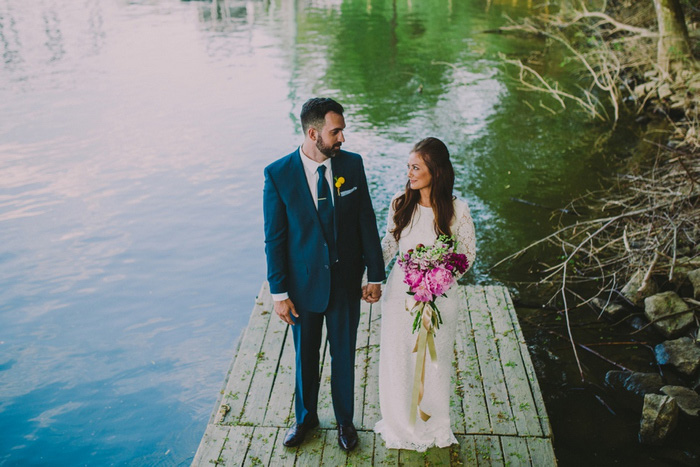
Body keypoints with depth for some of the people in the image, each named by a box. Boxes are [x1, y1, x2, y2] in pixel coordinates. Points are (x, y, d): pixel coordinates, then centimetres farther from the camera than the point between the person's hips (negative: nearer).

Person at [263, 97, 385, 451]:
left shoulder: (352, 164, -8)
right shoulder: (279, 174, -14)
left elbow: (367, 222, -2)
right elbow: (274, 238, -9)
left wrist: (375, 275, -1)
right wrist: (279, 293, -8)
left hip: (346, 281, 1)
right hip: (304, 283, -1)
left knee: (344, 355, 17)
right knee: (305, 356, 18)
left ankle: (344, 420, 41)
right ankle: (305, 417, 44)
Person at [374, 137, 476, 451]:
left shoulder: (457, 210, -16)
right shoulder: (400, 203, -8)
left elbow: (468, 254, -4)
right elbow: (389, 244, 4)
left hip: (438, 296, -2)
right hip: (400, 292, 2)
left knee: (433, 362, 16)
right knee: (397, 360, 15)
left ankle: (433, 425, 43)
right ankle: (401, 423, 41)